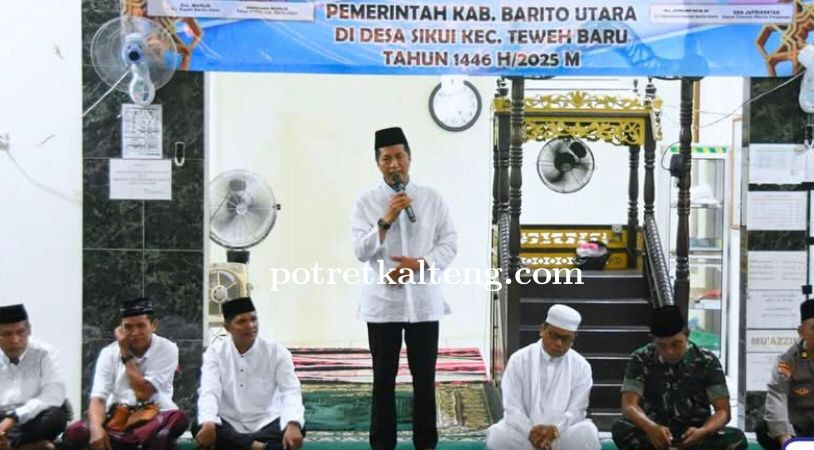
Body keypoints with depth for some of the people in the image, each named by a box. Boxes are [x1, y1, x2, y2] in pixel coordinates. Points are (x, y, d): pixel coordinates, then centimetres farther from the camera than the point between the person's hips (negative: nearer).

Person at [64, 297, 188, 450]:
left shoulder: (167, 349, -5)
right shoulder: (109, 352, 2)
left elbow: (143, 393, -14)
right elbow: (98, 398, -9)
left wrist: (126, 354, -9)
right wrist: (96, 428, -30)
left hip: (154, 420, -2)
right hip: (117, 419, 2)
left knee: (178, 418, -35)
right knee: (75, 432, -27)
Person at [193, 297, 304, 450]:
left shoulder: (277, 351, -3)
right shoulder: (215, 352, -1)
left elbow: (291, 391, -13)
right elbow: (209, 392, -13)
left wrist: (293, 424, -35)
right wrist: (208, 423, -36)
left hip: (267, 423, 0)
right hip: (229, 424, 1)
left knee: (297, 429, -31)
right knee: (199, 427, -31)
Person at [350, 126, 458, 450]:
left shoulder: (432, 198, 4)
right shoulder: (366, 202, 0)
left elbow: (449, 243, 2)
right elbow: (362, 251, -7)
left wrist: (419, 263, -13)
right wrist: (386, 220, -20)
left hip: (423, 301, 1)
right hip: (382, 302, -1)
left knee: (424, 378, 8)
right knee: (384, 379, 7)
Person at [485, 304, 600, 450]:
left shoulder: (581, 366, 0)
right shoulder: (519, 360, -2)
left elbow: (576, 411, -6)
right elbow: (512, 407, -7)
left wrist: (554, 430, -26)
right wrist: (530, 432, -26)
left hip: (564, 434, 1)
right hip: (524, 434, 0)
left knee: (587, 434, -31)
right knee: (498, 435, -31)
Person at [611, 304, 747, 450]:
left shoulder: (707, 361, -4)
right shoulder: (641, 360, -6)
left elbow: (723, 411, -9)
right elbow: (629, 405, -17)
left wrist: (702, 432, -31)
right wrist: (651, 428, -39)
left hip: (694, 435, 1)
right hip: (655, 434, -1)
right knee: (621, 429, -32)